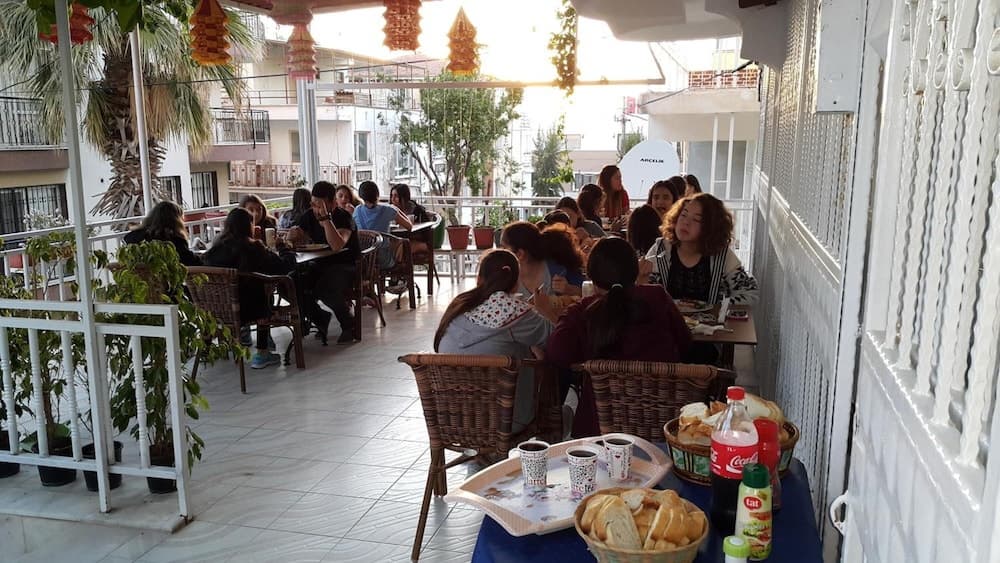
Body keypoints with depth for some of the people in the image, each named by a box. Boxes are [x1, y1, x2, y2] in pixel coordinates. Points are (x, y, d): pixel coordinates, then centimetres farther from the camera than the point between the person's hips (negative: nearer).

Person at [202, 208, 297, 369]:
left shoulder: (216, 247, 0)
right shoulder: (253, 248, -13)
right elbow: (286, 265, -10)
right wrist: (283, 246, 12)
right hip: (244, 311, -4)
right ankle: (261, 354, 26)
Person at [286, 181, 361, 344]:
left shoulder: (344, 218, -14)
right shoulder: (310, 216, 6)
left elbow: (337, 246, -32)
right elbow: (292, 241, 7)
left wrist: (325, 218, -32)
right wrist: (292, 235, -18)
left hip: (345, 265, -6)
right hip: (320, 265, 7)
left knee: (325, 289, -35)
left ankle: (349, 325, -7)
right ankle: (320, 320, 5)